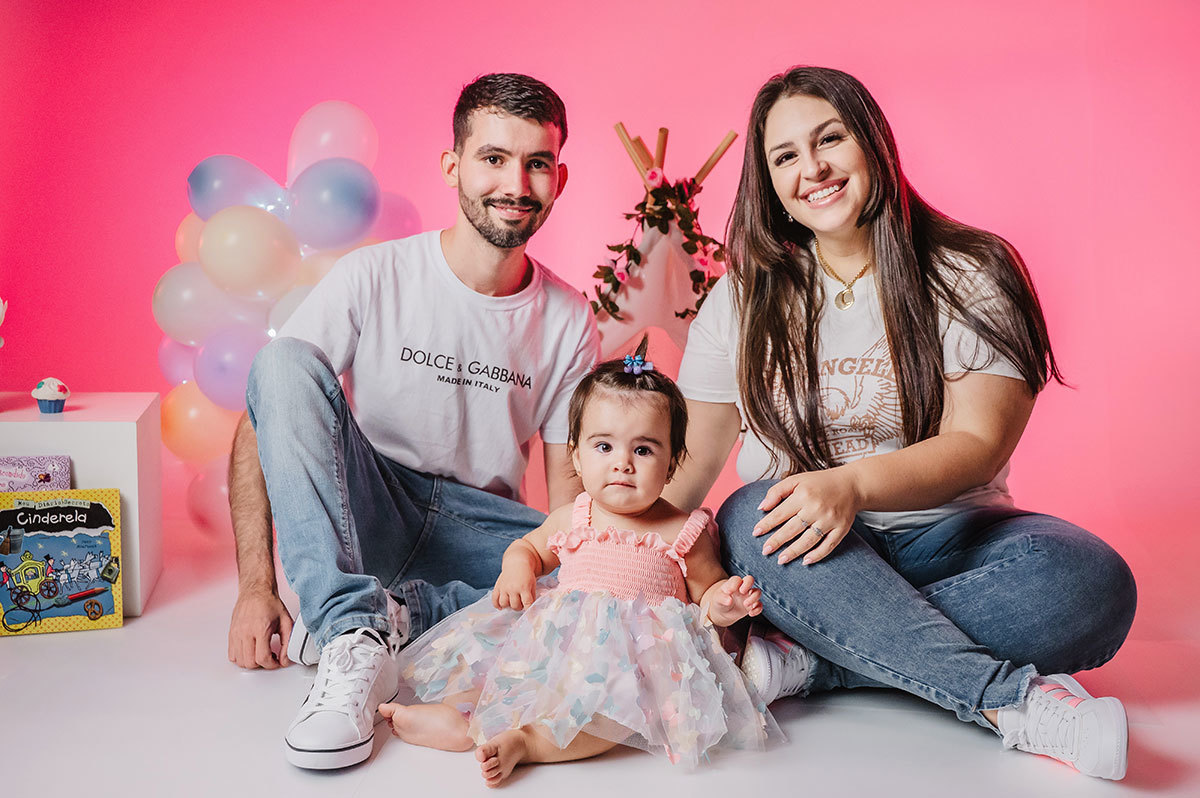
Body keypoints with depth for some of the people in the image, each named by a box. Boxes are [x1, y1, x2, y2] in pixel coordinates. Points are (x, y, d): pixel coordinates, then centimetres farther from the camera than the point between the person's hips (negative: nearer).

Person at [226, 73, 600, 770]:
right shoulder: (372, 279, -11)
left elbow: (568, 486, 1)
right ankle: (354, 636, -33)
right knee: (284, 362, -27)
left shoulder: (570, 321, -3)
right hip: (361, 516, -1)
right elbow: (260, 426, -11)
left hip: (477, 529, 2)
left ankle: (384, 615, -22)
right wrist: (256, 588, -19)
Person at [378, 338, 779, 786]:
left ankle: (523, 740, -37)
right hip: (560, 640, 5)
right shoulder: (571, 519, 9)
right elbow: (530, 547, 26)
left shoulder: (683, 532, -1)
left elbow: (706, 590, 10)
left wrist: (722, 603, -14)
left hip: (638, 651, -5)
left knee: (623, 698, -35)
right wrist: (517, 568, 2)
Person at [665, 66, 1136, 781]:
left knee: (1091, 579, -28)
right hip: (795, 547, 1)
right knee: (752, 513, -33)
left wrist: (853, 483, -31)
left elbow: (976, 446, -12)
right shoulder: (745, 298, 5)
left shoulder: (971, 275, -2)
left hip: (941, 535, 0)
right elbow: (693, 456, 4)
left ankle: (806, 662, -29)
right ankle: (1017, 701, -34)